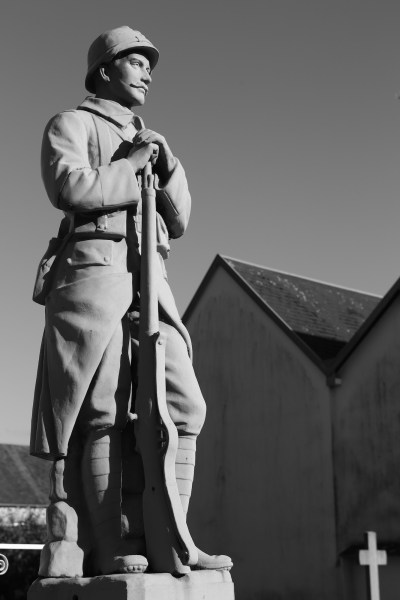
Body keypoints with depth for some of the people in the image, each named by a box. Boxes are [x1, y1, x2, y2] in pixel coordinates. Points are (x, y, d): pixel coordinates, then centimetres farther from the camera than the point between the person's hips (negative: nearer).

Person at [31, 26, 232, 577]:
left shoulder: (148, 141, 30)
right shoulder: (72, 124, 11)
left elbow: (179, 223, 21)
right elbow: (68, 187, -11)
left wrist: (168, 166, 5)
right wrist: (130, 167, 1)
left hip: (149, 282, 7)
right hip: (93, 270, -6)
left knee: (181, 404, -5)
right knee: (103, 415, -11)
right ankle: (108, 550, -9)